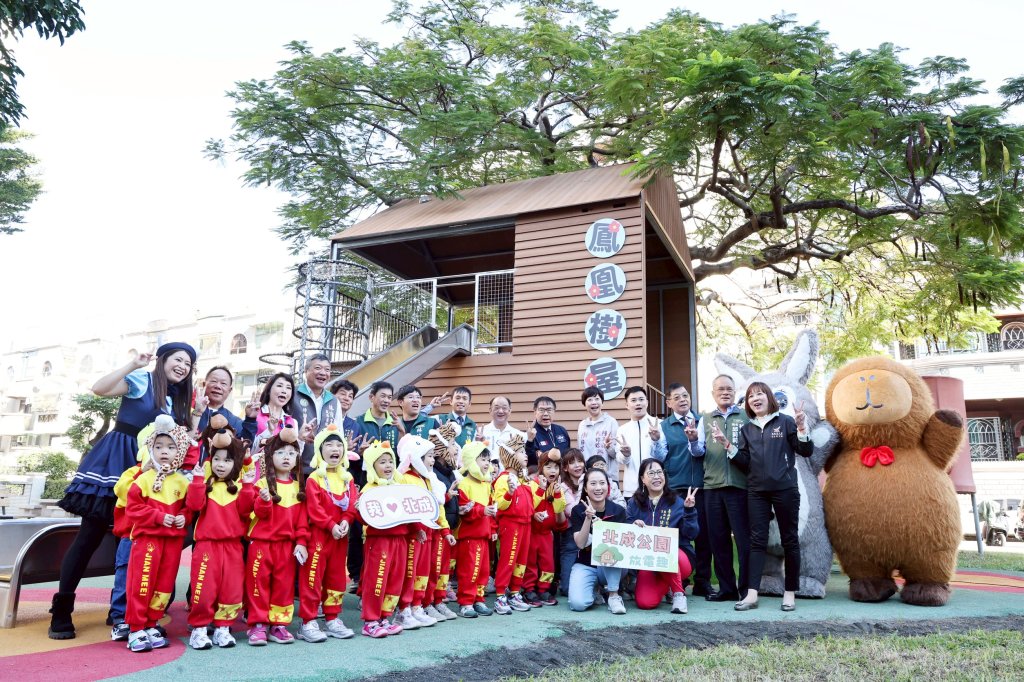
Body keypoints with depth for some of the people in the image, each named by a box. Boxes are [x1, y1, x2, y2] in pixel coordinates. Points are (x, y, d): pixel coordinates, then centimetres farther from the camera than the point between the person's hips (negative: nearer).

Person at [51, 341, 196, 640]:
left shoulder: (178, 400, 14)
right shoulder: (142, 380, -4)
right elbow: (99, 388, -19)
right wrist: (133, 365, -22)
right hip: (115, 460, -6)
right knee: (90, 535, -3)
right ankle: (61, 611, 6)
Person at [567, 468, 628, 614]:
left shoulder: (618, 511, -6)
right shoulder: (578, 510, -6)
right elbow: (580, 543, -16)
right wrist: (588, 518, -30)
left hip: (611, 568, 1)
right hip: (585, 565, 0)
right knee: (578, 603, -27)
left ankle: (613, 595, -19)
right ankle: (595, 590, 8)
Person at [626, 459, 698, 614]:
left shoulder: (677, 502, 1)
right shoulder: (634, 504, 6)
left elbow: (691, 535, -4)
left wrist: (689, 510, -15)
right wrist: (634, 526, -14)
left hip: (678, 558, -2)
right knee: (645, 602, -22)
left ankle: (678, 593, -12)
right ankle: (665, 587, 13)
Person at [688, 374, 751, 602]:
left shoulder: (746, 416, 5)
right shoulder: (705, 419, 14)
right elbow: (699, 451, 9)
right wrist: (693, 441, -12)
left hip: (739, 485, -3)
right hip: (712, 486, 3)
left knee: (744, 539, -1)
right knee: (718, 540, 9)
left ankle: (747, 589, 10)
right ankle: (726, 588, 20)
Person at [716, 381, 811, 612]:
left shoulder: (785, 421, 1)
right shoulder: (747, 429, 11)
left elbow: (806, 452, -2)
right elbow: (744, 462, 6)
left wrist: (802, 429, -17)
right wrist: (727, 444, -5)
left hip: (785, 489, -3)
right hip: (756, 491, 3)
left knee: (789, 540, 5)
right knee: (757, 540, 1)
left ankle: (790, 593, 15)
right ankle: (752, 594, -1)